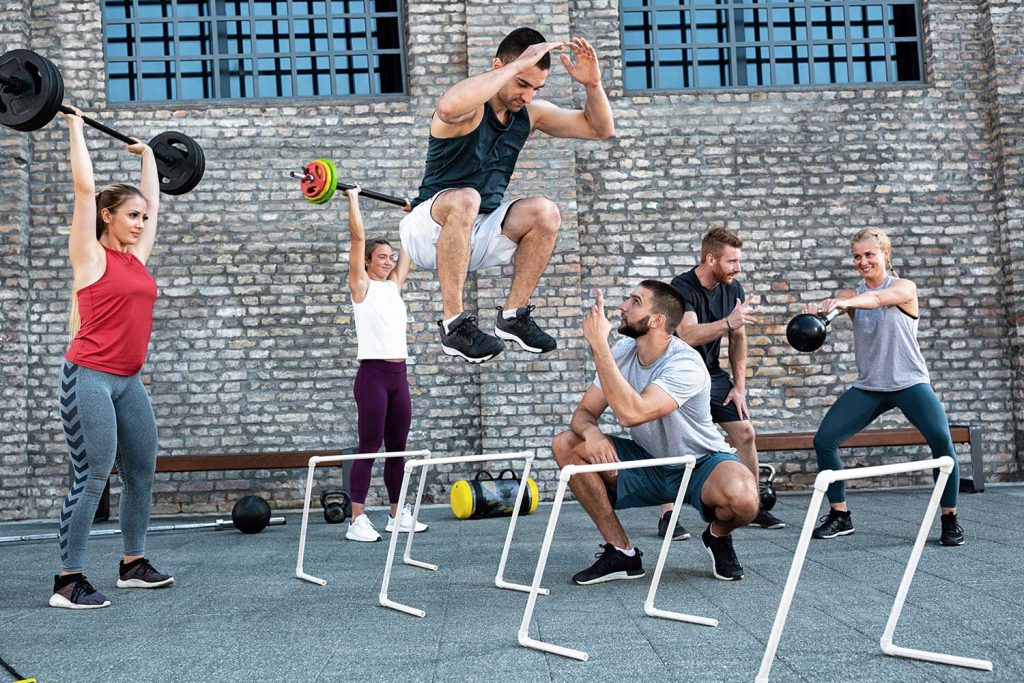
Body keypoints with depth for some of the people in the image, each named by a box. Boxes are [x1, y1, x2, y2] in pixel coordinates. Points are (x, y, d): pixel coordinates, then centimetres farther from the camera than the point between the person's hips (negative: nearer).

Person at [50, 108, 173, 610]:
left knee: (142, 474, 11)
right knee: (92, 479, -8)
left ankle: (133, 564, 25)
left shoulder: (137, 257, 12)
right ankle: (68, 582, 0)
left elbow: (152, 199, 24)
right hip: (90, 378, -8)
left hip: (129, 381, 8)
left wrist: (147, 155, 34)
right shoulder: (90, 254, -5)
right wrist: (76, 129, -2)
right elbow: (84, 187, -8)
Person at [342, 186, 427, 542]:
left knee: (397, 449, 12)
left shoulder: (393, 285, 15)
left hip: (399, 375, 7)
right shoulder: (362, 285, -2)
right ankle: (357, 521, -2)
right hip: (373, 374, -7)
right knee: (369, 448, -6)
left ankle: (398, 514, 21)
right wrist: (353, 199, -5)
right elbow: (358, 237, -8)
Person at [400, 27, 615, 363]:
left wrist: (592, 84, -11)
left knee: (544, 212, -17)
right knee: (464, 199, -37)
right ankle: (454, 324, -30)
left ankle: (514, 315, -3)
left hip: (477, 237, 6)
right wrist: (518, 65, -40)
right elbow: (449, 107, -46)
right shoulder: (471, 107, -17)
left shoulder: (529, 113, 3)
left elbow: (600, 128, 9)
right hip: (429, 231, -6)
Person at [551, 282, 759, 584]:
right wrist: (591, 432, -29)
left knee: (743, 498, -39)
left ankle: (718, 536, 3)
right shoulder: (623, 352, -6)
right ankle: (621, 553, -5)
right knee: (565, 445, -14)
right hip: (648, 462, 6)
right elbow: (584, 411, -3)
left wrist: (599, 344, -39)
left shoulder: (686, 364, -27)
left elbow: (631, 413, -40)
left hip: (701, 463, -6)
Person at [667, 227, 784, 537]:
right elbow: (688, 335, -36)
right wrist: (728, 322, -48)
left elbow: (738, 339, 8)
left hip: (712, 373, 7)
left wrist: (739, 385, 4)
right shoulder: (682, 287, -21)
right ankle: (667, 515, -14)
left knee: (745, 433, 3)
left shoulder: (733, 289, 0)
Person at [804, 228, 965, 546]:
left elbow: (878, 298, -28)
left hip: (910, 382, -4)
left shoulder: (905, 287, -6)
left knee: (941, 438, -25)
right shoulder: (852, 294, 6)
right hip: (868, 386, 4)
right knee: (824, 440, -6)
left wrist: (843, 303, -50)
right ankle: (840, 516, 10)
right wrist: (816, 308, -42)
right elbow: (830, 305, -16)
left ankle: (950, 519, -8)